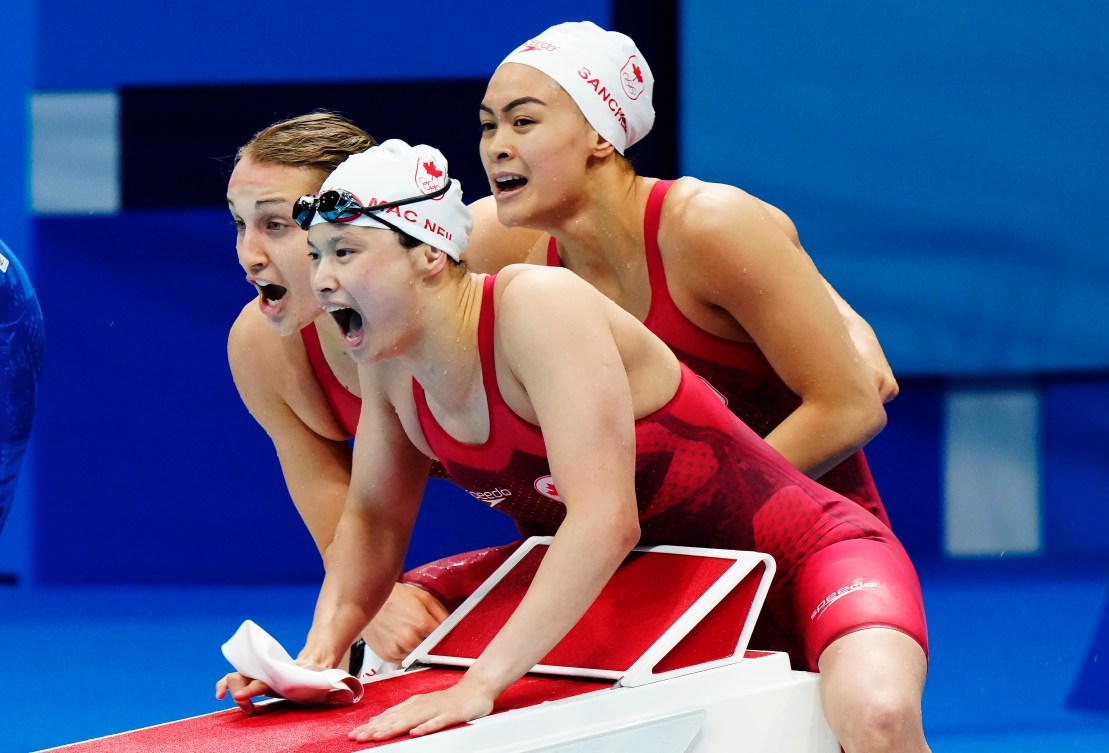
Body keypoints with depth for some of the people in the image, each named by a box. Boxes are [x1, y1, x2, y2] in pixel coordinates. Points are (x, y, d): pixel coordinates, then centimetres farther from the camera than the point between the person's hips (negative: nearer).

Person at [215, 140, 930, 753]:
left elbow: (605, 520, -36)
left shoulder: (537, 306, -27)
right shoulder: (388, 359, -4)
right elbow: (375, 518, 10)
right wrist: (321, 655, -7)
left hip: (803, 555, -8)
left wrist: (481, 684, -40)